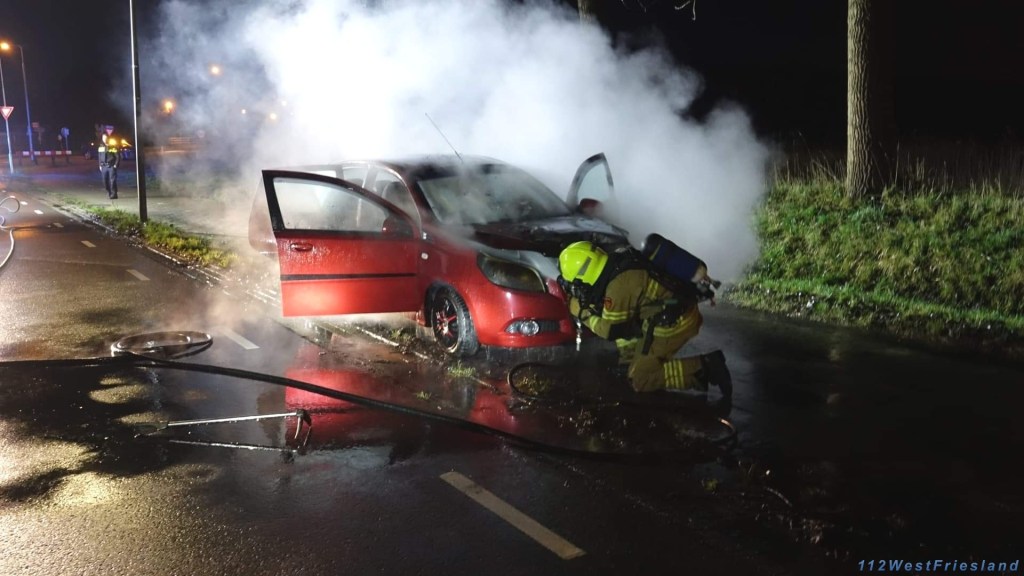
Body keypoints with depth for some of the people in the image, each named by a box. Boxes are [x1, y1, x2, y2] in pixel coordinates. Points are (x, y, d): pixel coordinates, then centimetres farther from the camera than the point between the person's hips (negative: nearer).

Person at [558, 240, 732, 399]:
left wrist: (582, 313, 0)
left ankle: (704, 369, -12)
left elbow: (611, 330, -10)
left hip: (674, 322, -10)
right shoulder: (618, 261, 3)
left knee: (640, 380, -7)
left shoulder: (618, 286, -23)